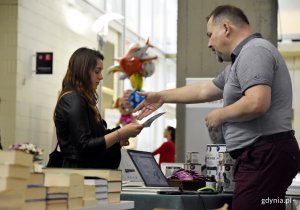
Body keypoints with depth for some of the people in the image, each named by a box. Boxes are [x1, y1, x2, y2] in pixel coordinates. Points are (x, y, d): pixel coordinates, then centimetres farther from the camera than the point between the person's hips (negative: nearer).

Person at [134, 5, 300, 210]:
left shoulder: (254, 51, -11)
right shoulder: (243, 58, 23)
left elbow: (257, 103, -25)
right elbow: (204, 90, 32)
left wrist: (220, 115, -8)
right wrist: (161, 97, 36)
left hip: (265, 155, -10)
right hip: (262, 156, 10)